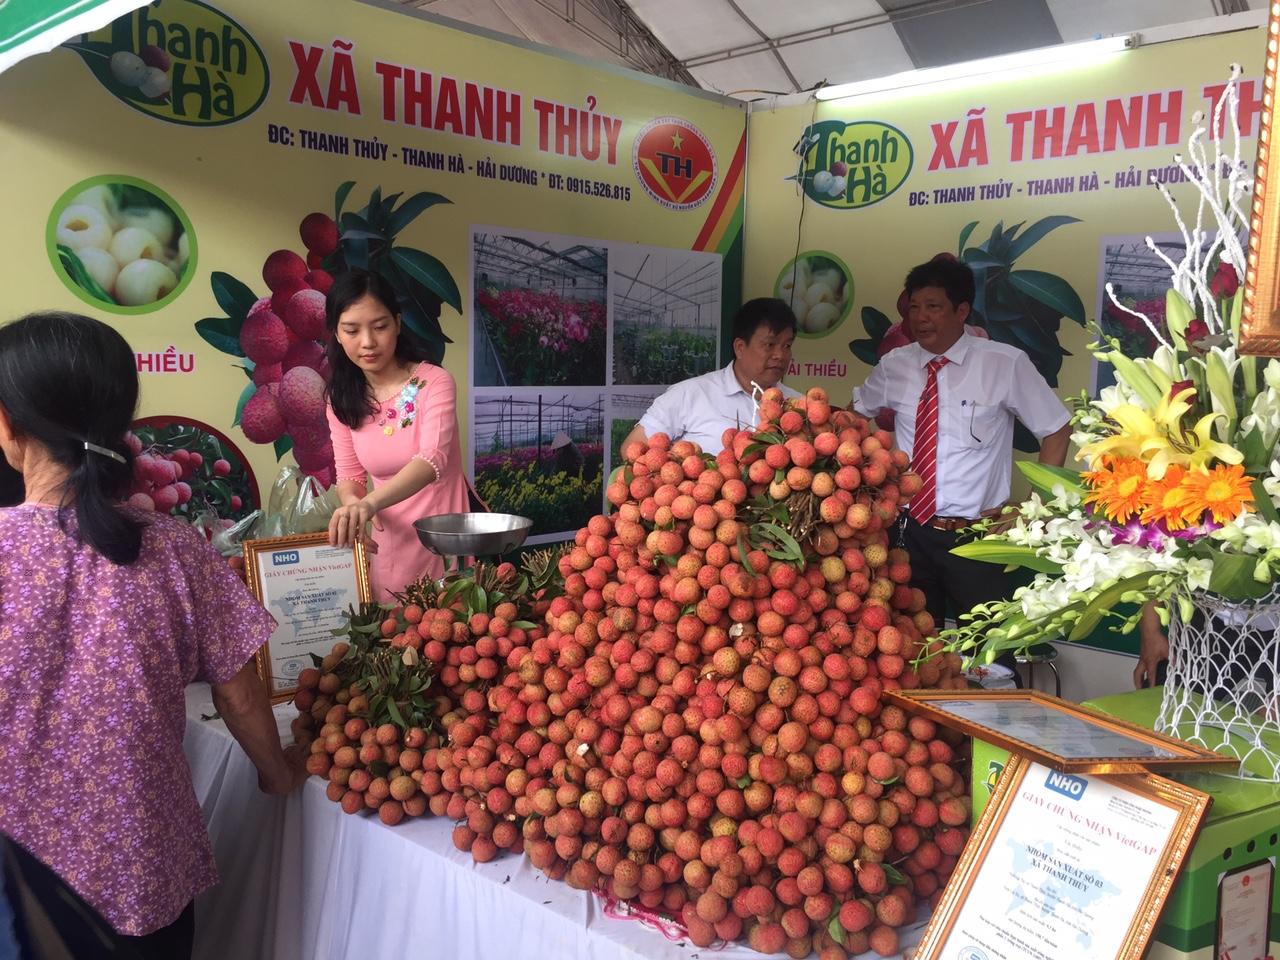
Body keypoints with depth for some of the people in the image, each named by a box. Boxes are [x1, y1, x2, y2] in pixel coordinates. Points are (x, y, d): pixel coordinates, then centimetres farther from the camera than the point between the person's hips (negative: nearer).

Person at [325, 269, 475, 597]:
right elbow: (349, 475, 5)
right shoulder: (342, 400, 1)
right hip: (389, 540, 4)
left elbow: (432, 459, -29)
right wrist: (353, 505, -19)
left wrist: (370, 502, -45)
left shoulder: (433, 382, -14)